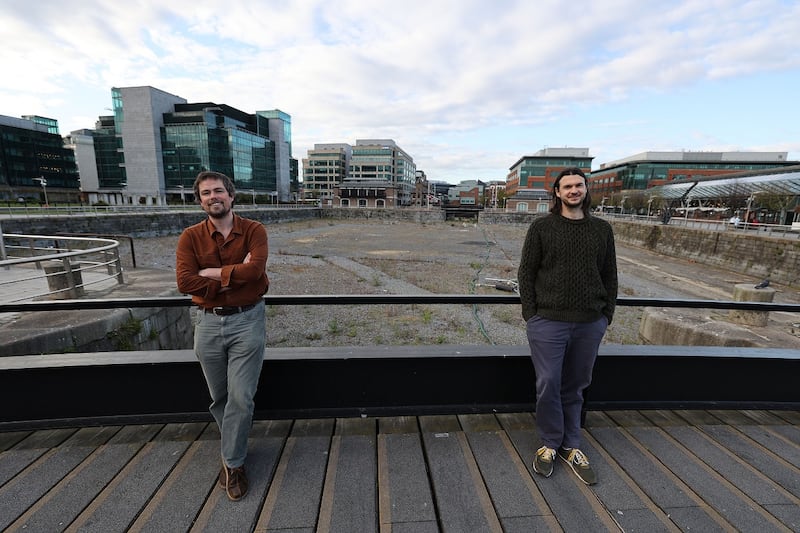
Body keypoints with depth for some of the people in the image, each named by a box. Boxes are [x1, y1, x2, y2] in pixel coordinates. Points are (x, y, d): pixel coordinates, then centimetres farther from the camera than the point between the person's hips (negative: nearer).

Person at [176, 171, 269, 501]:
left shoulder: (253, 231, -5)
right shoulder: (190, 237, 0)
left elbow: (255, 269, -21)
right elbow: (184, 281, -13)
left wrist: (212, 272, -13)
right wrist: (235, 275, -15)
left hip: (247, 321, -2)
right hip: (208, 324, 3)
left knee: (241, 398, 0)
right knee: (218, 398, 16)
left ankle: (233, 462, 21)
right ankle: (234, 447, 40)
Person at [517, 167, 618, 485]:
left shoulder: (602, 229, 8)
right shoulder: (541, 227, -1)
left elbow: (609, 276, 11)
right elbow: (526, 273, -1)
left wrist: (606, 315, 5)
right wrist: (531, 315, -6)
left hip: (590, 325, 3)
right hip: (548, 322, -2)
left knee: (575, 387, 14)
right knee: (548, 385, 2)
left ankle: (571, 446, 31)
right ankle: (550, 444, 24)